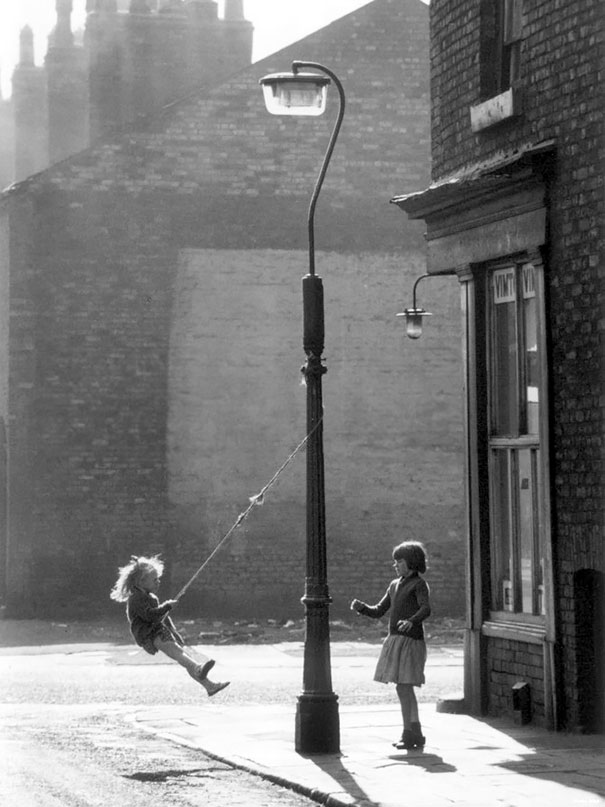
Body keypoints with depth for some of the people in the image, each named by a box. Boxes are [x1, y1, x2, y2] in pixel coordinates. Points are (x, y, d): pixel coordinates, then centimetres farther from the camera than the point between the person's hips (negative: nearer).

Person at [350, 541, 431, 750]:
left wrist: (411, 622, -43)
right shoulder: (395, 585, 17)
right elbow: (378, 612, 17)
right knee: (405, 689, 9)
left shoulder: (419, 584, -6)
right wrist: (360, 607, -3)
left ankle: (409, 735, -10)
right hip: (395, 640, 8)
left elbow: (426, 609, -23)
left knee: (403, 687, -12)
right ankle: (416, 735, 15)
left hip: (411, 642, -8)